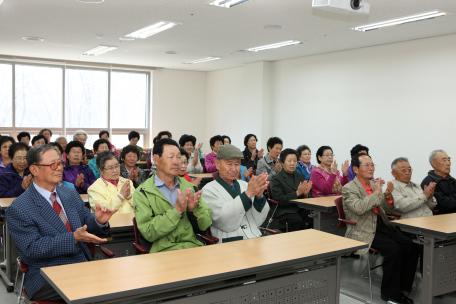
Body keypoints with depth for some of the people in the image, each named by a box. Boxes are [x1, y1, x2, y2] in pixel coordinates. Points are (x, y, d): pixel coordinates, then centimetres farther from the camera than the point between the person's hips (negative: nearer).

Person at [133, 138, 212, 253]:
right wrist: (176, 210, -16)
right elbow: (148, 233, -9)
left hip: (193, 246, 3)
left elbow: (204, 226, 11)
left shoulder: (189, 187, 14)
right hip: (162, 251, -3)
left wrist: (193, 210, -9)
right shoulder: (142, 193, 1)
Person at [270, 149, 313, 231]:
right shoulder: (276, 179, -1)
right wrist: (297, 193, -18)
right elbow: (280, 200, -11)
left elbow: (310, 198, 16)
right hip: (284, 211, -5)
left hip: (300, 209, 5)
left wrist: (306, 194, -8)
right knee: (298, 222, -35)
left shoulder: (300, 176, 19)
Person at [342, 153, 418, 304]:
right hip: (365, 232, -7)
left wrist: (388, 195, -2)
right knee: (394, 249, -26)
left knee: (412, 246, -12)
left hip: (383, 227, 7)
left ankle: (402, 287, 1)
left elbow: (388, 210, 18)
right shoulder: (348, 188, -4)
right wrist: (376, 193, -18)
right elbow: (358, 208, -23)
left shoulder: (375, 184, 16)